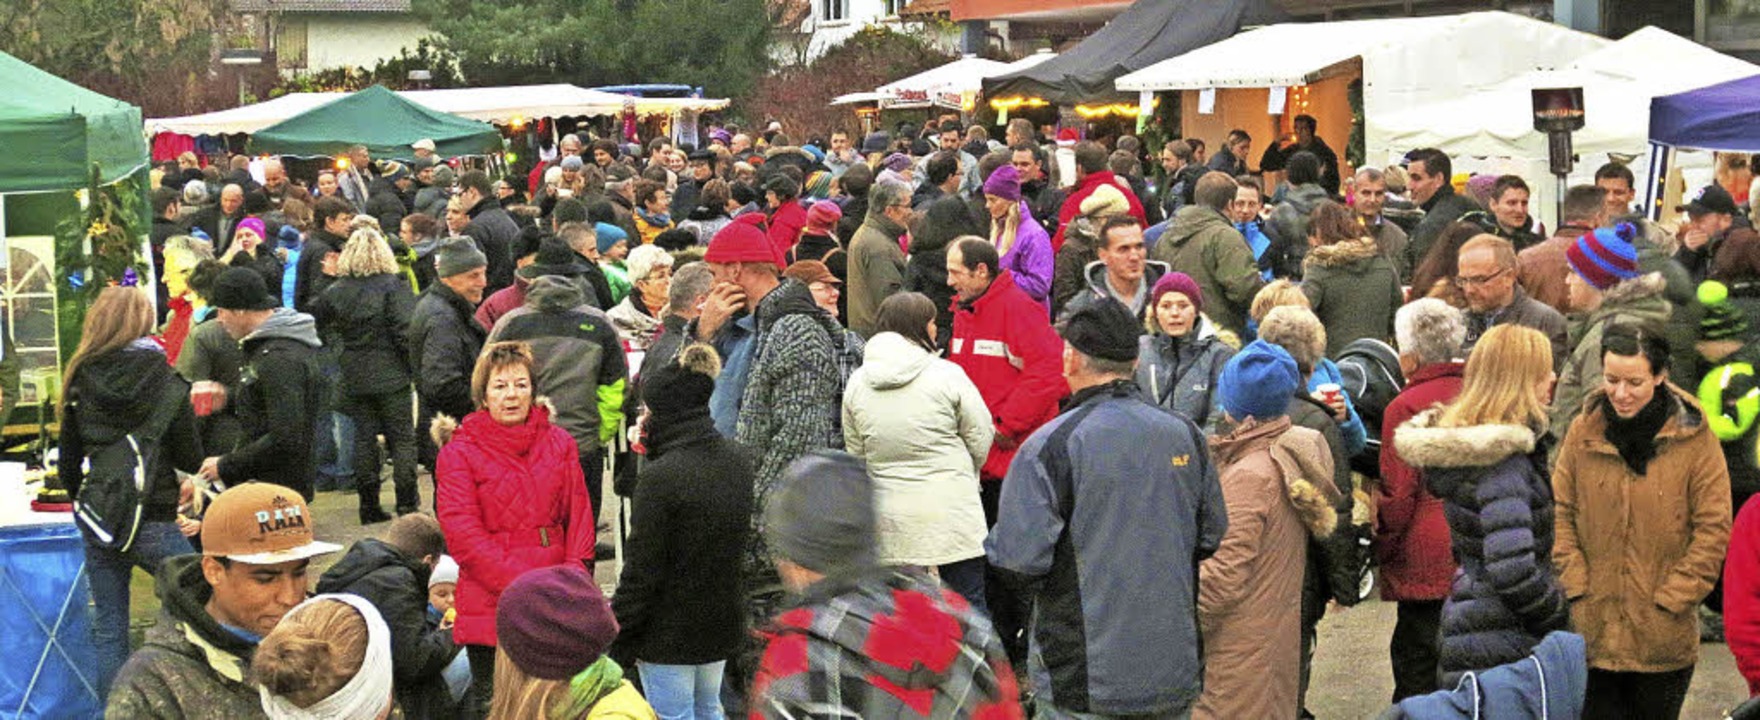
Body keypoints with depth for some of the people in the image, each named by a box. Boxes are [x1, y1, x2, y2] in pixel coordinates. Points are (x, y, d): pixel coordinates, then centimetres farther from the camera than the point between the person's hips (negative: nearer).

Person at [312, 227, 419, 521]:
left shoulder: (336, 290, 2)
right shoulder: (394, 286, -10)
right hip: (391, 375, -3)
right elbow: (406, 331, -14)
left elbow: (315, 321, 11)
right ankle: (407, 502, 10)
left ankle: (369, 506, 10)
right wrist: (415, 367, -6)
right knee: (402, 437, 7)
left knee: (363, 438, 9)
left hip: (355, 378, 3)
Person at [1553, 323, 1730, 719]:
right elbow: (1561, 514, 4)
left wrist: (1672, 599, -9)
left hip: (1663, 635, -1)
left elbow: (1713, 529, -5)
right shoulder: (1583, 431, 0)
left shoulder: (1693, 437, -6)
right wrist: (1577, 587, -5)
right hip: (1591, 630, 1)